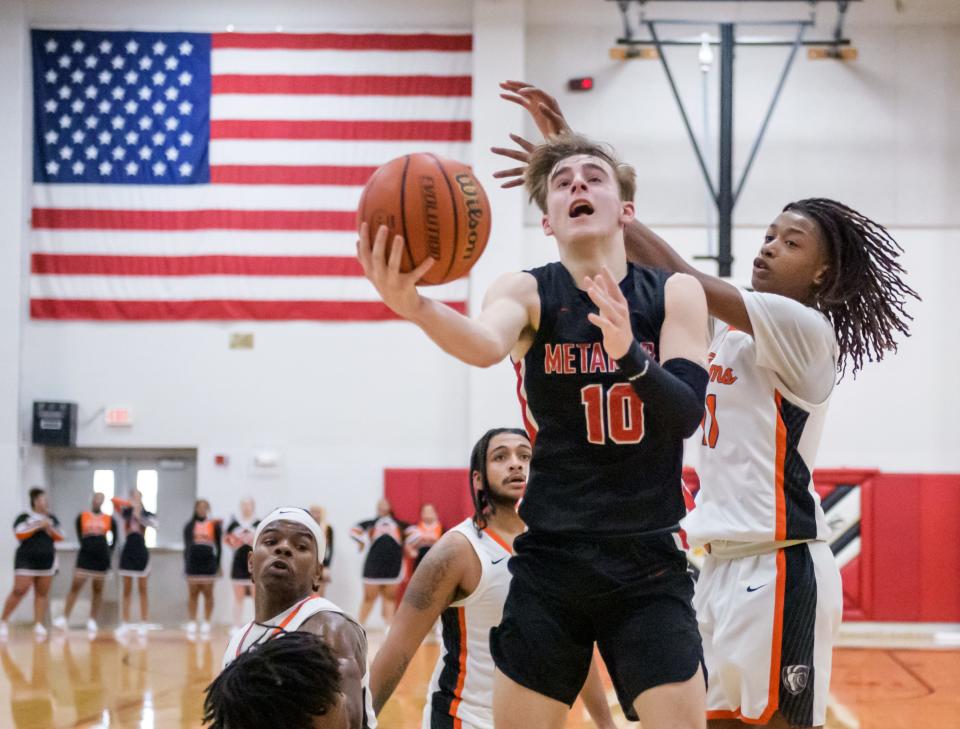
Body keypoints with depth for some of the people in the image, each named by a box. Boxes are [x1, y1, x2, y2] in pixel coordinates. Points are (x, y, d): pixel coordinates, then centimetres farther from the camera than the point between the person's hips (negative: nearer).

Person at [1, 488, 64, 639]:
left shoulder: (52, 519, 13)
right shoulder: (24, 517, -1)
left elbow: (60, 537, 11)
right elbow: (19, 534, -15)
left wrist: (50, 529, -7)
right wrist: (38, 526, -14)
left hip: (47, 561, 5)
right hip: (26, 560, -5)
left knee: (42, 593, 1)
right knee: (19, 591, -10)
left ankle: (38, 625, 3)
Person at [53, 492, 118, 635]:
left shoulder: (110, 520, 5)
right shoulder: (82, 517, 3)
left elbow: (114, 539, 12)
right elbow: (80, 536, 6)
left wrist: (109, 552, 4)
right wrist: (88, 546, -1)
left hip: (101, 557, 1)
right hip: (85, 555, -1)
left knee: (97, 590, 7)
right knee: (75, 587, -7)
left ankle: (92, 621, 15)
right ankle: (64, 618, -7)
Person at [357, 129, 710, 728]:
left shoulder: (676, 294, 0)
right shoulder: (530, 293, -4)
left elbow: (688, 413, -14)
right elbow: (486, 345, -28)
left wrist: (629, 354, -34)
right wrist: (414, 305, -51)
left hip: (649, 564, 0)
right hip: (550, 559, 0)